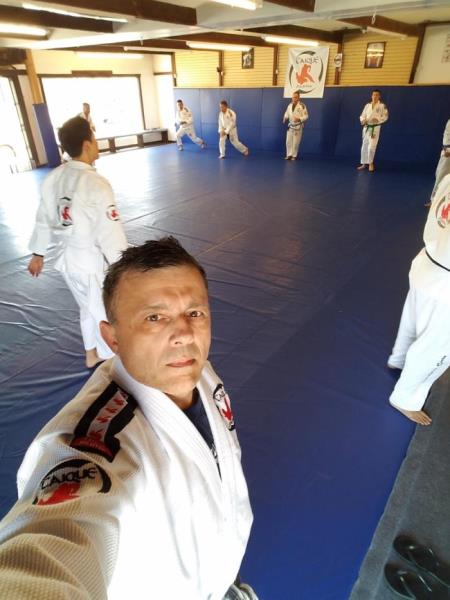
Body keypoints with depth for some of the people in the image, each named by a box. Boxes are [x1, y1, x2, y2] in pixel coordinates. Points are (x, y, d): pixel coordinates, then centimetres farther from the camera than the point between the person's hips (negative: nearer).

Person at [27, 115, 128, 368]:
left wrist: (38, 253, 21)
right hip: (93, 261, -8)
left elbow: (44, 219, 10)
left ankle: (92, 354, 47)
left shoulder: (54, 177, 1)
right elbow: (110, 232, -22)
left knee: (88, 307, 26)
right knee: (106, 315, 11)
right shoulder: (97, 184, -22)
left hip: (68, 257, 8)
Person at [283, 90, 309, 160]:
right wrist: (285, 118, -8)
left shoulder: (302, 106, -11)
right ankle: (289, 155, 14)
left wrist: (299, 119, -28)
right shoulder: (290, 105, 6)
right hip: (290, 126, 5)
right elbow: (287, 114, 15)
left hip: (298, 126, -5)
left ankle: (294, 155, 12)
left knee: (295, 142, 0)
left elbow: (306, 116, -11)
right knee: (288, 141, 4)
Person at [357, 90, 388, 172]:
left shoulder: (382, 105, -1)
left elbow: (385, 116, -3)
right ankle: (364, 164, 17)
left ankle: (370, 163, 4)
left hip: (375, 128, -4)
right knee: (364, 146, 6)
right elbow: (362, 115, 9)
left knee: (371, 147, -14)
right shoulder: (367, 105, 9)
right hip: (366, 128, 4)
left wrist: (378, 119, -22)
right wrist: (363, 120, -14)